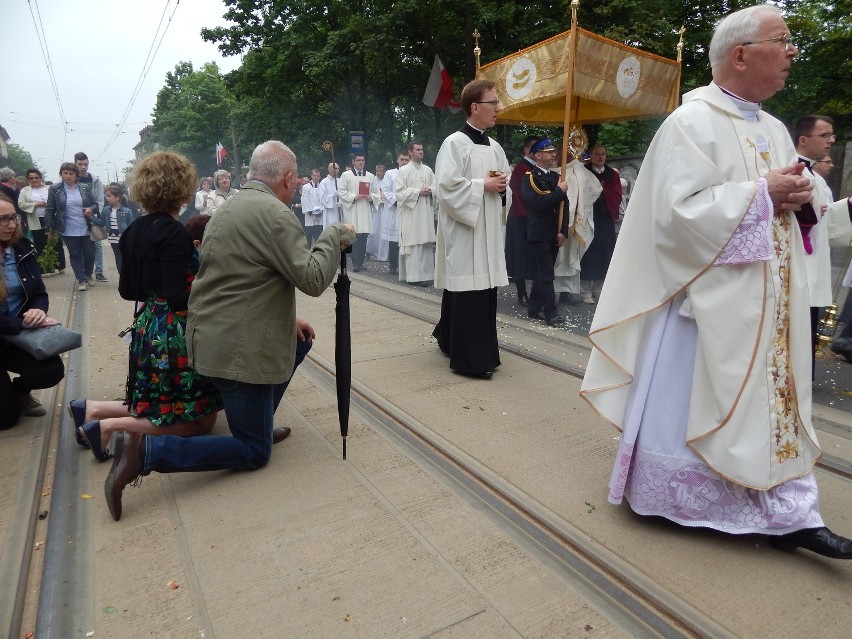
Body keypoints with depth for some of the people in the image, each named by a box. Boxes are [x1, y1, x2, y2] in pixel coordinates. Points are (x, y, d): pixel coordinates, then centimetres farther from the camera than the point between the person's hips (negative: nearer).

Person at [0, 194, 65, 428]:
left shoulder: (22, 249, 0)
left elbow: (40, 293, 5)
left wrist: (38, 311, -17)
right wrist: (23, 324, -25)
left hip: (20, 334, 5)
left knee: (53, 371, -20)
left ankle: (19, 391, 15)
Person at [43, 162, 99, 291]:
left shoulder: (85, 187, 2)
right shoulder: (55, 189, -2)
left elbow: (95, 204, 7)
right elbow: (49, 210, -1)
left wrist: (91, 209, -17)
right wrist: (49, 229, -3)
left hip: (86, 229, 2)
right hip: (69, 231, -1)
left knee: (89, 254, 8)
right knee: (75, 255, 5)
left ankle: (88, 275, 31)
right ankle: (81, 280, 13)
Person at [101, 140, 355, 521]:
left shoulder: (231, 208, 13)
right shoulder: (275, 214, -17)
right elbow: (312, 279, -20)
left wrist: (286, 320, 17)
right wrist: (336, 235, -6)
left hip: (214, 332, 10)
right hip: (238, 347, -9)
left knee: (300, 340, 28)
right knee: (254, 452, 4)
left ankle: (260, 421, 30)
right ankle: (146, 451, -8)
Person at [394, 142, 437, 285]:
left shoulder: (428, 170, 15)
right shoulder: (403, 170, 1)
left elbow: (436, 188, 15)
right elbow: (399, 191, -7)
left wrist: (430, 191, -8)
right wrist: (418, 192, -12)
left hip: (426, 213, 5)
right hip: (410, 213, -5)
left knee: (426, 243, 3)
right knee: (412, 243, -8)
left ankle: (425, 274, 9)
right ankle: (413, 275, -6)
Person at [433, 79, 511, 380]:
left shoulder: (495, 147, 15)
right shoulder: (455, 144, -8)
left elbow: (504, 187, 22)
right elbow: (448, 187, -17)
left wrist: (502, 189, -1)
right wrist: (483, 185, -13)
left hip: (488, 231, 8)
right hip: (463, 231, -8)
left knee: (485, 290, 9)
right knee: (467, 293, -6)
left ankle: (449, 339, 28)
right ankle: (469, 358, 4)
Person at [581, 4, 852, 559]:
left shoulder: (775, 130, 15)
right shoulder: (693, 122, -11)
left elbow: (787, 195, 22)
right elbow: (680, 209, -21)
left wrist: (797, 195, -1)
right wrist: (762, 192, -16)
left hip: (770, 299, 8)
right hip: (711, 296, -8)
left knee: (774, 397, 10)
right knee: (689, 397, 3)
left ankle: (788, 513, 21)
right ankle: (662, 497, 22)